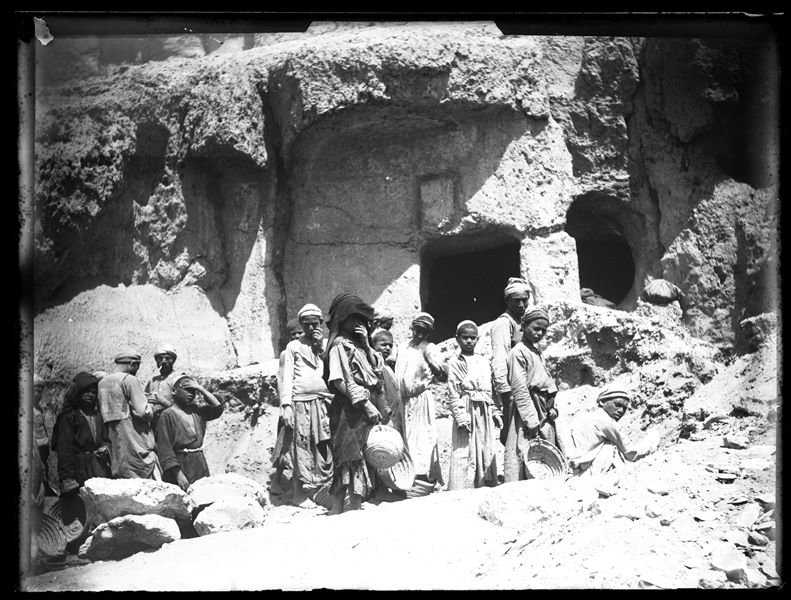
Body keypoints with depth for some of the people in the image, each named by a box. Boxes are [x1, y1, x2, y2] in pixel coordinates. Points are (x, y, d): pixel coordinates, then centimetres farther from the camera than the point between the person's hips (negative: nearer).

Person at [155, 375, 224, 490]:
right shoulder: (167, 415, -7)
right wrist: (178, 474, -20)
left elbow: (218, 408, 0)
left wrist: (201, 389, -6)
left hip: (200, 464, 6)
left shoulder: (197, 410, 10)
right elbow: (165, 448, -13)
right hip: (179, 465, -5)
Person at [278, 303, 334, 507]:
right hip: (301, 403, -2)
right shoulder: (294, 346, 11)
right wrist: (286, 405, -6)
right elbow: (287, 377, 4)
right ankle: (300, 493, -2)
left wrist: (322, 348, -1)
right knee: (301, 447, -5)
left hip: (325, 402, 2)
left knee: (325, 447, -2)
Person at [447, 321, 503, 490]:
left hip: (485, 413, 6)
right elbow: (453, 394, -7)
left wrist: (495, 412, 11)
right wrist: (460, 417, -15)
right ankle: (462, 492, -7)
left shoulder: (484, 362, 15)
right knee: (464, 456, -8)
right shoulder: (455, 363, -1)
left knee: (487, 452, 8)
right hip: (467, 411, -6)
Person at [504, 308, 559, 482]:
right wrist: (532, 421, -18)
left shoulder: (536, 352, 18)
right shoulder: (518, 352, -9)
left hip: (544, 415, 9)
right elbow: (520, 390, -15)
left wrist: (551, 408, 7)